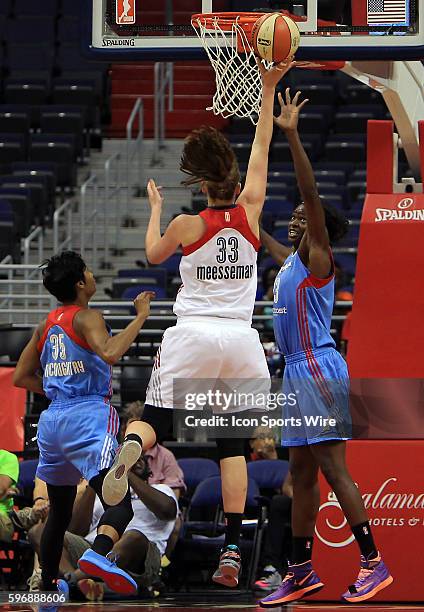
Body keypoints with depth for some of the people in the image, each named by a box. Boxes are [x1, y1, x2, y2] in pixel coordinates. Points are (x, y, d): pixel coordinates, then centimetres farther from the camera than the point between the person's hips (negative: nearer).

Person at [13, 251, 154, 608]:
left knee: (59, 510, 22)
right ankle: (98, 554, -46)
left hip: (52, 421, 8)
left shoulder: (47, 324, 16)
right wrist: (141, 317, -17)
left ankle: (48, 583, 27)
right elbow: (110, 353, -25)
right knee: (120, 499, -20)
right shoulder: (86, 318, -6)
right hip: (88, 416, -8)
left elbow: (21, 378, 21)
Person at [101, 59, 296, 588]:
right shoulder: (249, 214, 0)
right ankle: (231, 550, -2)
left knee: (153, 420, 4)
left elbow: (153, 253, 17)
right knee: (232, 444, 7)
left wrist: (154, 207, 32)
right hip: (241, 341, 2)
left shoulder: (186, 225, -5)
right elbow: (262, 149, 10)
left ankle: (128, 451, -33)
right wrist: (267, 90, 16)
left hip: (192, 337, -2)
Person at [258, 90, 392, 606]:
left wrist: (292, 136, -22)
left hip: (319, 370, -10)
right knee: (301, 474, 10)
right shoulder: (291, 260, 17)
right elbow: (264, 242, 39)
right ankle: (301, 572, 13)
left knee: (333, 468, -13)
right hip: (298, 372, 10)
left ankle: (373, 564, -14)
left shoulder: (317, 257, -6)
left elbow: (311, 195, -17)